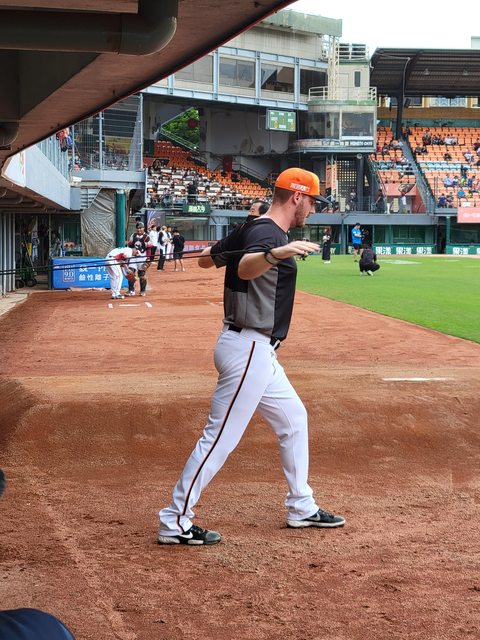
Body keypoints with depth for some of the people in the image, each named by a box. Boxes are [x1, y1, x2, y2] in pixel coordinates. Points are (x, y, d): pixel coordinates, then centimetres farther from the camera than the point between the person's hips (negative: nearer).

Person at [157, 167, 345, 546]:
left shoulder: (251, 230, 11)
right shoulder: (267, 233, -18)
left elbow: (207, 260, 25)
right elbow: (245, 269, -41)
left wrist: (212, 252, 46)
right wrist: (276, 254, -59)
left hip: (257, 351, 11)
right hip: (249, 348, -11)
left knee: (294, 418, 20)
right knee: (221, 436, -8)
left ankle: (302, 508, 30)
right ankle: (175, 522, -3)